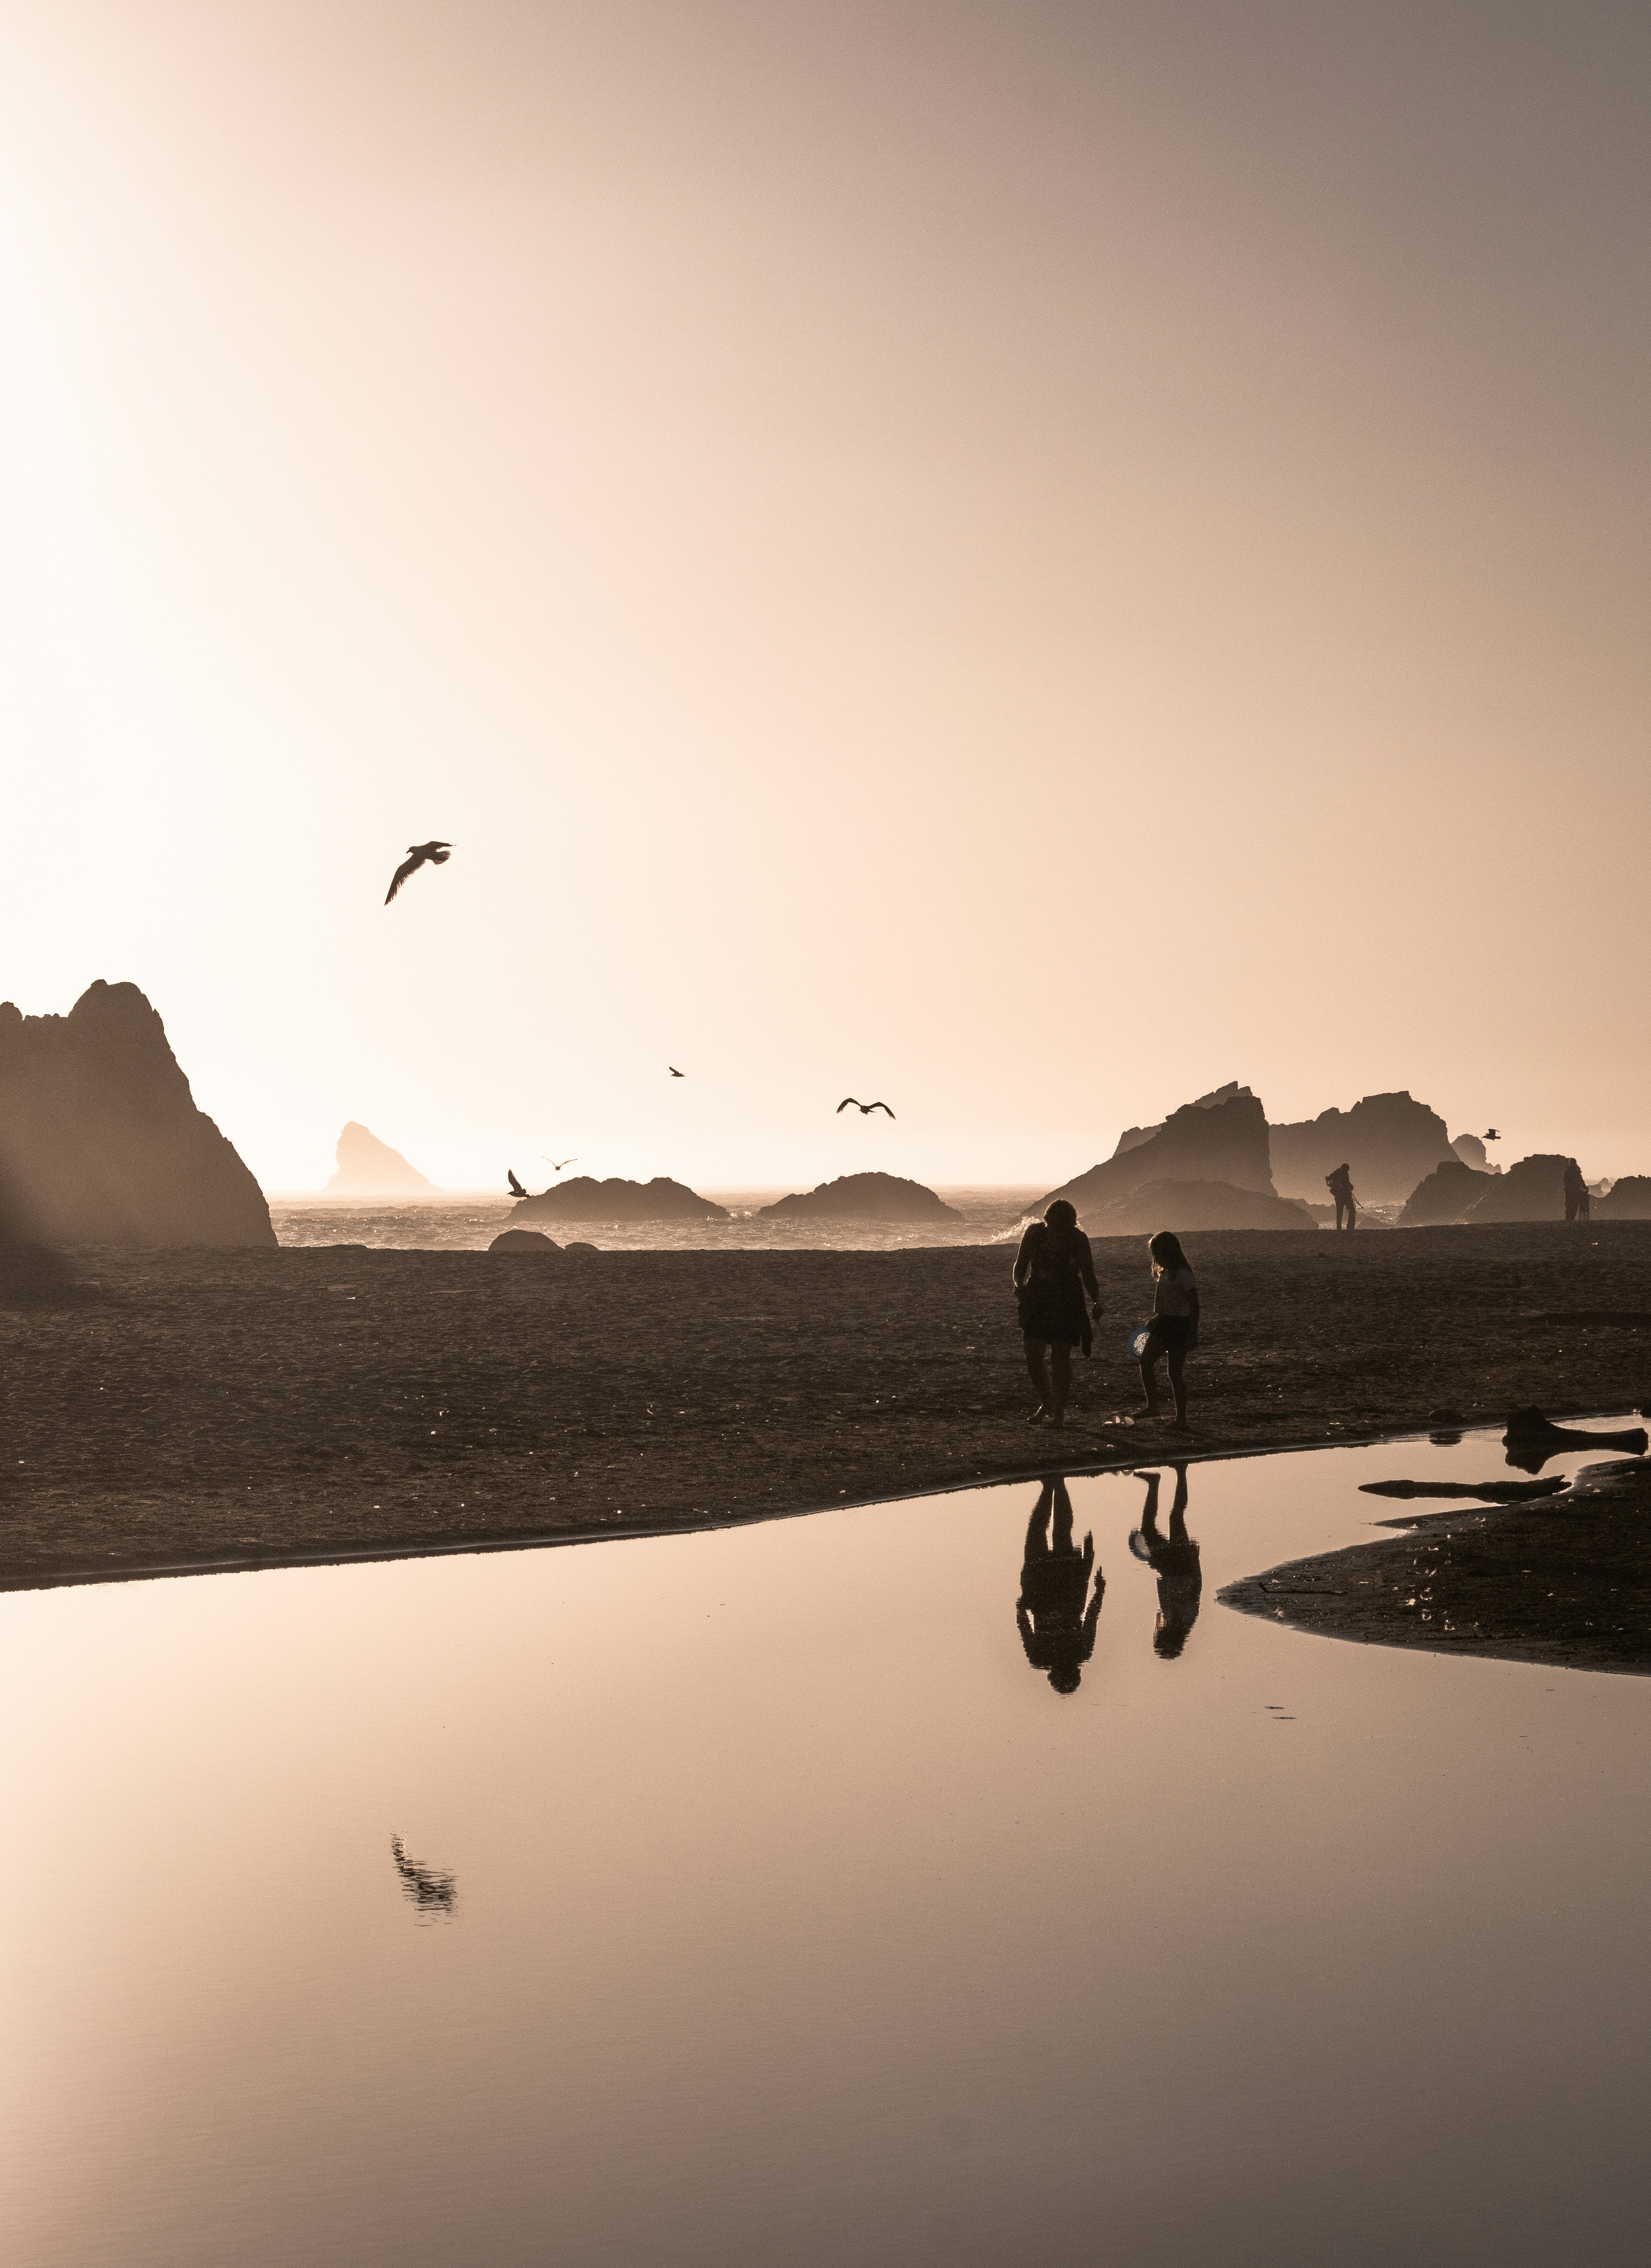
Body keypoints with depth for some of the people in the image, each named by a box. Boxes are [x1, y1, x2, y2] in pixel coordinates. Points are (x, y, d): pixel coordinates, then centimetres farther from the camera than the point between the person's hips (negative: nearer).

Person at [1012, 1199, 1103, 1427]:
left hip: (1067, 1304, -2)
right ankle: (1046, 1403, 21)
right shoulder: (1034, 1233, -3)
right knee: (1033, 1356, -2)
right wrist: (1020, 1286, -14)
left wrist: (1096, 1302, -14)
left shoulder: (1078, 1239, -8)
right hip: (1037, 1302, 2)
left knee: (1060, 1357, -4)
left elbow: (1088, 1274, -1)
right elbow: (1020, 1266, 6)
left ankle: (1059, 1411, 5)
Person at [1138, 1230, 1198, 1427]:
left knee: (1175, 1372, -4)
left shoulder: (1183, 1274, -14)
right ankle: (1152, 1407, 1)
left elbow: (1194, 1306, -16)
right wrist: (1154, 1321, 26)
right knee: (1146, 1360, -4)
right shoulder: (1164, 1273, 12)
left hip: (1180, 1326, -8)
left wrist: (1193, 1334, -19)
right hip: (1164, 1323, 8)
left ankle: (1181, 1417, 4)